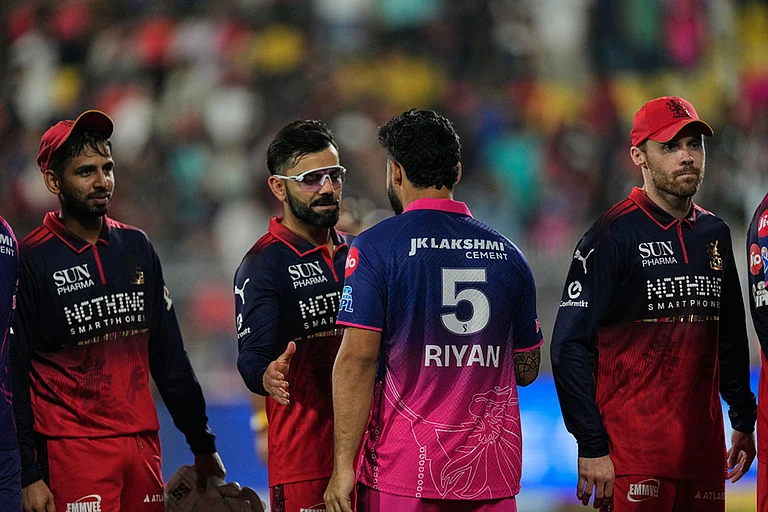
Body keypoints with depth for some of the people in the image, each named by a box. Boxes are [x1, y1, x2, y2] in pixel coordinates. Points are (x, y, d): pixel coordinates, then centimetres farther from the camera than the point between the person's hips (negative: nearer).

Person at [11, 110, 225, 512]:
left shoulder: (136, 248, 11)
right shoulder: (30, 260, -6)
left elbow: (169, 356, 17)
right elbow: (14, 377, -7)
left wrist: (202, 443, 16)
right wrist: (29, 476, -12)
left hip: (143, 445, 5)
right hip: (71, 450, -5)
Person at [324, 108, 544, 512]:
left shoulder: (374, 247, -5)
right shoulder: (507, 254, 8)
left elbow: (358, 358, -12)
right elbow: (527, 369, 14)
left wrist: (343, 467, -12)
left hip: (402, 476, -4)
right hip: (492, 475, 4)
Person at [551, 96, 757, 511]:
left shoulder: (714, 234, 13)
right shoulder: (613, 236, -8)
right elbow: (570, 347, -12)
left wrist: (743, 421, 19)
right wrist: (592, 447, -16)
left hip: (703, 445, 6)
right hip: (634, 444, -6)